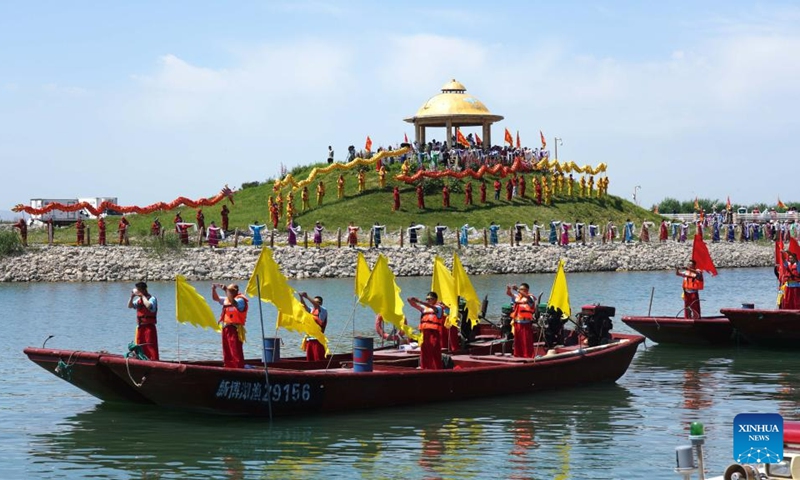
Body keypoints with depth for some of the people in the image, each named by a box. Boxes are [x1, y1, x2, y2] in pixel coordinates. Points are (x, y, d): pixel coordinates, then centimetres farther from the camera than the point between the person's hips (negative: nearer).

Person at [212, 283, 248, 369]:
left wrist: (226, 290, -30)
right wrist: (213, 289, 3)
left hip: (235, 329, -9)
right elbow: (215, 298, 21)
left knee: (236, 352, -12)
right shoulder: (227, 299, 16)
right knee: (227, 352, 13)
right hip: (226, 328, 9)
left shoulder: (240, 300, -8)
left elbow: (233, 302, -29)